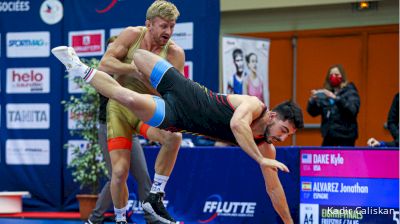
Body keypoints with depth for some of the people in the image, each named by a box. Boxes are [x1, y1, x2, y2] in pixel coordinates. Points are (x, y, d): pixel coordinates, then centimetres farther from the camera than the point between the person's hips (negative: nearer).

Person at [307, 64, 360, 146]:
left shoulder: (350, 91, 0)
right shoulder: (324, 94, 11)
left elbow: (352, 110, -16)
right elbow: (313, 112, 7)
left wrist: (336, 98, -26)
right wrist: (312, 100, -14)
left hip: (345, 137, -4)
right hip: (328, 137, 4)